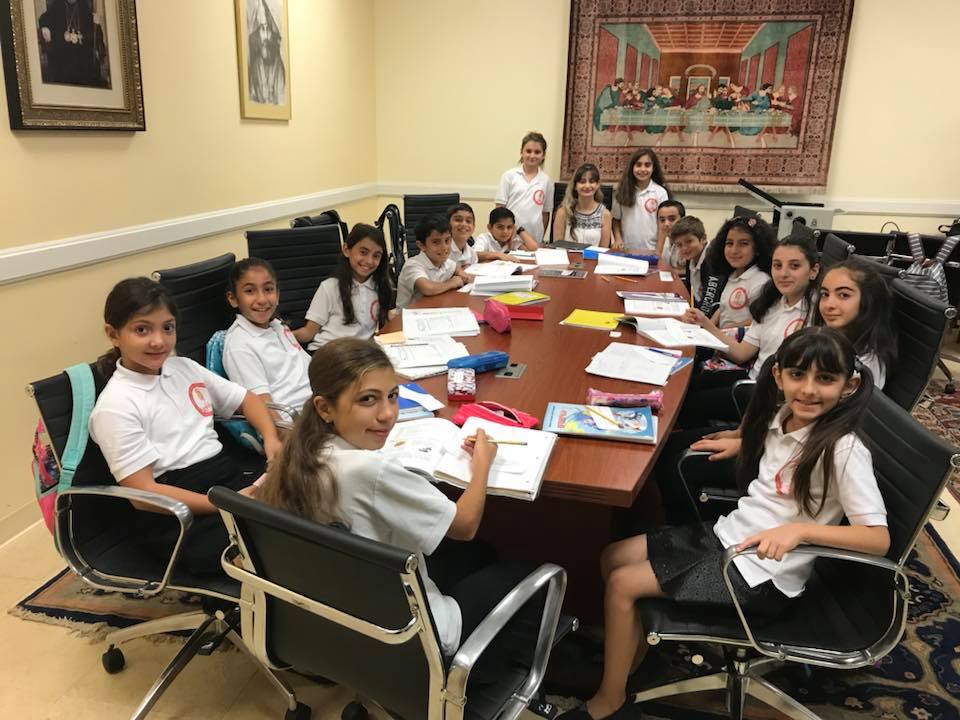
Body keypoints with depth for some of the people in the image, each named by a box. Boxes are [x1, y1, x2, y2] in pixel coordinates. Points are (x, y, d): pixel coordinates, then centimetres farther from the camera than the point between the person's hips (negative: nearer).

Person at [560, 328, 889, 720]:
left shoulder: (844, 450, -22)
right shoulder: (781, 417, 0)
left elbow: (879, 538, -25)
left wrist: (799, 529, -35)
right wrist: (743, 442, 7)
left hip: (762, 574, -8)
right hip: (728, 534, 8)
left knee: (622, 584, -9)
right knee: (612, 559, 6)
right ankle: (635, 653, 26)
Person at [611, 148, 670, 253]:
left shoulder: (660, 192, -3)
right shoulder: (623, 190, 3)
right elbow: (616, 219, 9)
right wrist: (618, 238, -5)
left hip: (650, 250, -2)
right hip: (625, 249, 2)